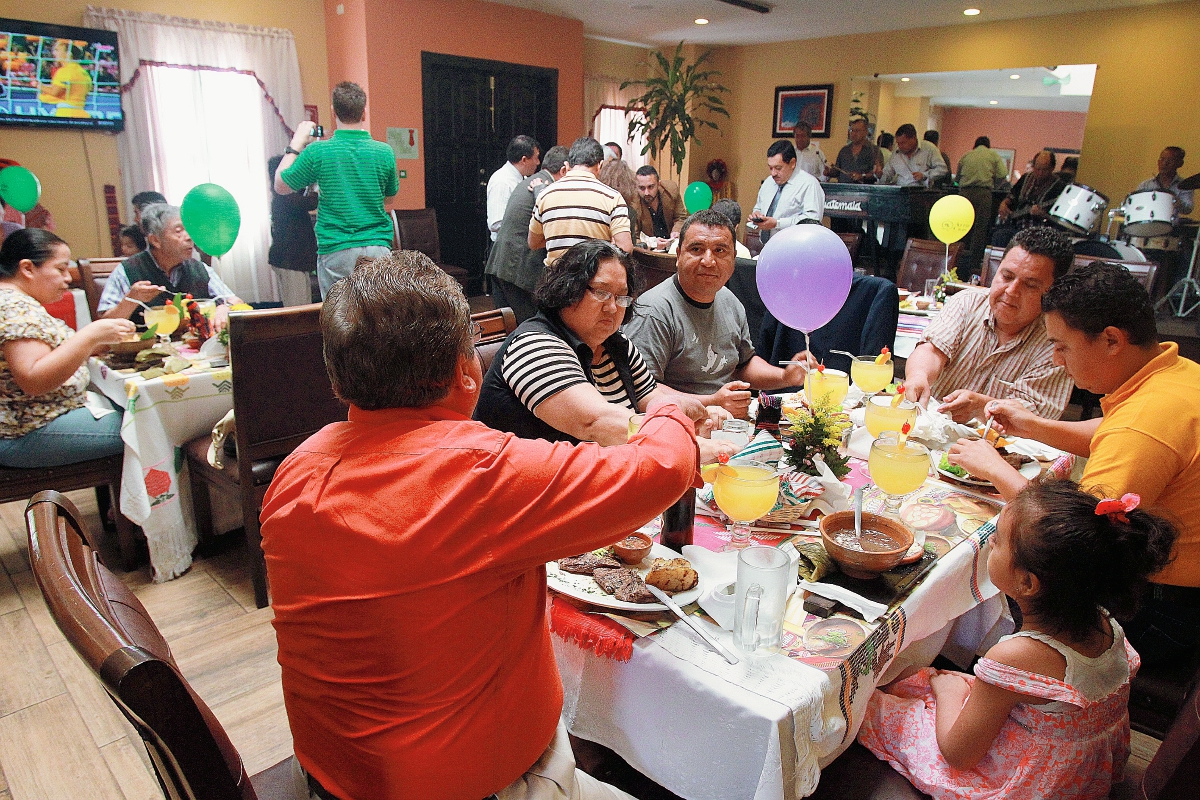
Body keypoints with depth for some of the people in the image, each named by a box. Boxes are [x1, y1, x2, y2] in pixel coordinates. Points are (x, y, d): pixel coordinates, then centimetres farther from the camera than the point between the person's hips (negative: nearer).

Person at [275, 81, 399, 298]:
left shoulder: (318, 152, -6)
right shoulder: (384, 152, -2)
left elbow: (281, 186, 8)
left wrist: (296, 144, 16)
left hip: (335, 251, -1)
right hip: (378, 246, 2)